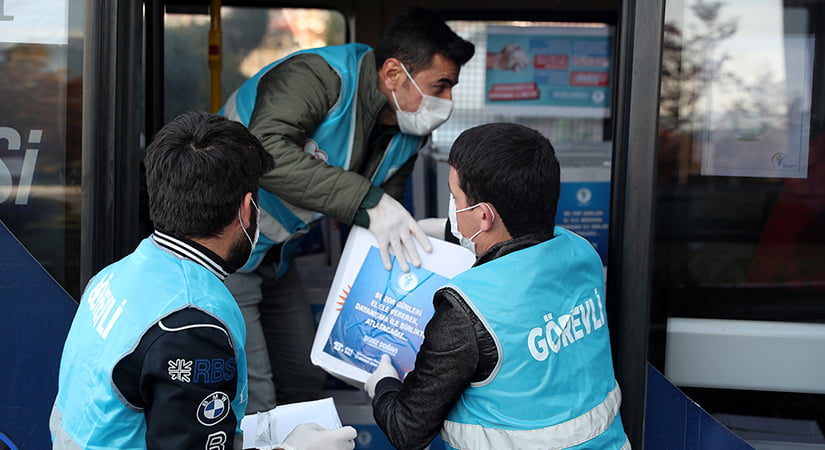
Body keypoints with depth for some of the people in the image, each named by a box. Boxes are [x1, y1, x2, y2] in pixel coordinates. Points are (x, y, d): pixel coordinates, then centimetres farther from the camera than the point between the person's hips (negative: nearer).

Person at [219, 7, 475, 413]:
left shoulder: (406, 135, 1)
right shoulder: (317, 75, -25)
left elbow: (386, 230, 7)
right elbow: (266, 151, -42)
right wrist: (367, 201, -43)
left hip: (275, 256, 9)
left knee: (304, 381, 19)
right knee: (253, 406, -11)